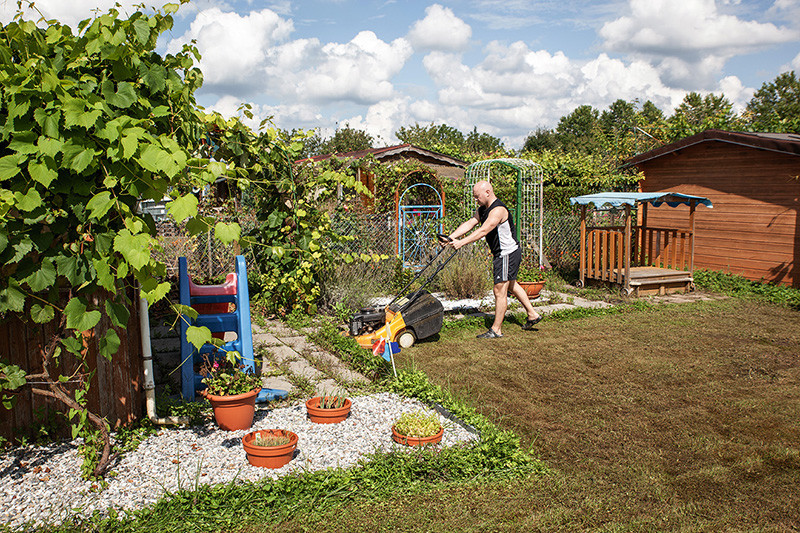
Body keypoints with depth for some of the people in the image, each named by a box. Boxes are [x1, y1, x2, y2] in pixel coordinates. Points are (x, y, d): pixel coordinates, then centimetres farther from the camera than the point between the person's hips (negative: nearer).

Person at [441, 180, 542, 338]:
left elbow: (483, 231, -33)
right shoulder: (482, 209, 8)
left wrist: (461, 242, -38)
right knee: (511, 285, 23)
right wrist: (451, 237, -15)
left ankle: (496, 330, 2)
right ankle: (533, 315, 37)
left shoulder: (498, 210, -24)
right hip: (502, 254, 11)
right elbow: (469, 224, -1)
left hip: (507, 254, -11)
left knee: (500, 291, -6)